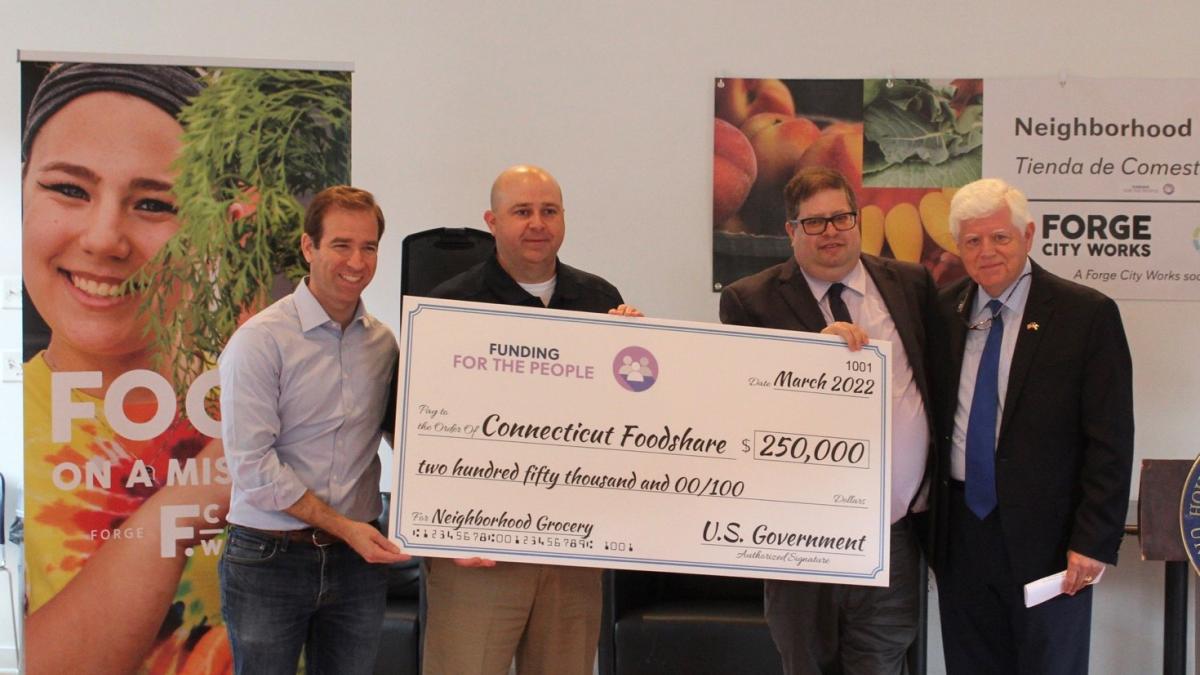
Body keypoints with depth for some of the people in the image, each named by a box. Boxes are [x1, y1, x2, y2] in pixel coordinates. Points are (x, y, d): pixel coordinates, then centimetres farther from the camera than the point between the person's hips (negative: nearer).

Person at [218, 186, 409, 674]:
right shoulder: (259, 340, -10)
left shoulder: (383, 343, 5)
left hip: (359, 558, 4)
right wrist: (343, 526, -13)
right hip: (269, 558, -4)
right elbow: (252, 464, -14)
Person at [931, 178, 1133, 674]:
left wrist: (1095, 541, -12)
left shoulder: (1088, 315, -7)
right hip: (958, 535, 4)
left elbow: (1110, 441, -9)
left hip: (1045, 537, -3)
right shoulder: (943, 312, 5)